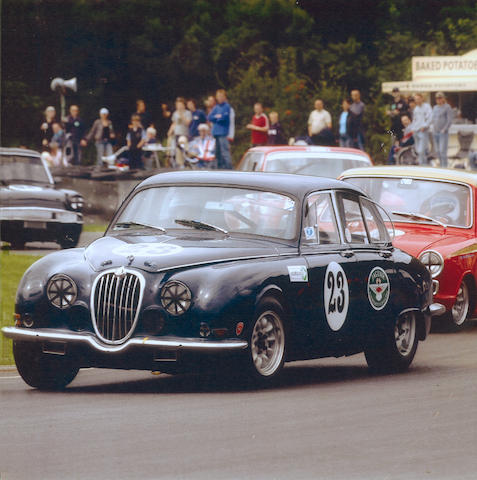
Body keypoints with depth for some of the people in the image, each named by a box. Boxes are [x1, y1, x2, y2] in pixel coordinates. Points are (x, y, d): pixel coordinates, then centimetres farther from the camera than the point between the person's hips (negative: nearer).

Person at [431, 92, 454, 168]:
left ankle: (444, 167, -12)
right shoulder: (435, 107, 15)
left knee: (442, 150, -13)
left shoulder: (447, 107, -6)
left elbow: (450, 120, -10)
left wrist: (444, 130, -15)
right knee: (438, 151, 7)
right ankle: (441, 166, 15)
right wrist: (433, 128, 8)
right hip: (435, 133, 7)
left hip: (443, 132, -7)